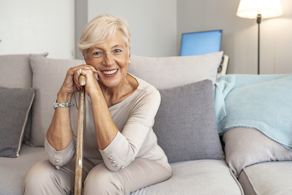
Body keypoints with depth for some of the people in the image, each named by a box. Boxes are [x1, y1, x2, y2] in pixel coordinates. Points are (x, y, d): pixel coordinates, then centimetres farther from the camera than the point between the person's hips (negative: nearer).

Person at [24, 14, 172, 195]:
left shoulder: (146, 95, -24)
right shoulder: (79, 89, -14)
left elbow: (117, 160, -34)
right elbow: (59, 158, -20)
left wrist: (95, 93, -37)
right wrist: (64, 95, -28)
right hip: (90, 162, 3)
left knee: (100, 180, -32)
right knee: (38, 177, -19)